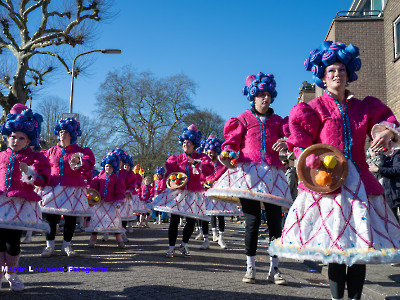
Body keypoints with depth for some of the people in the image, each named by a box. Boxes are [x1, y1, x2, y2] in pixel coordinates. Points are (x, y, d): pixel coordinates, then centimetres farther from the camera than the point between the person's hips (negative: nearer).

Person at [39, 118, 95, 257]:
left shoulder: (79, 151, 3)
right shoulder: (52, 151, 12)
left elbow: (89, 163, -14)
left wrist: (79, 163, -34)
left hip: (72, 190, -2)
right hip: (52, 189, 2)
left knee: (70, 218, 2)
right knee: (50, 217, 0)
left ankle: (66, 246, 17)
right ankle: (49, 246, 13)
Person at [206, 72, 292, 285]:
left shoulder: (277, 121, 18)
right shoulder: (244, 119, 13)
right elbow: (232, 142, 8)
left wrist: (286, 143, -19)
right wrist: (229, 154, -14)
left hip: (272, 174, 2)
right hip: (249, 173, -2)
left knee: (275, 221, -2)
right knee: (252, 221, -6)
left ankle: (274, 269, 11)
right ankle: (250, 267, 10)